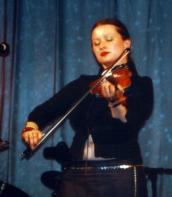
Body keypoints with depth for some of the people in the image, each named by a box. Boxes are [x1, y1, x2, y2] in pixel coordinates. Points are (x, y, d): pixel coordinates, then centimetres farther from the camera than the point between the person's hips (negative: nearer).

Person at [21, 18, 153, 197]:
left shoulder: (141, 84, 1)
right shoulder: (83, 84, 13)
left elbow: (130, 126, -16)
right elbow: (44, 110, 7)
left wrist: (115, 101, -34)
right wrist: (31, 127, -13)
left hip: (120, 176, -3)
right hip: (76, 177, 4)